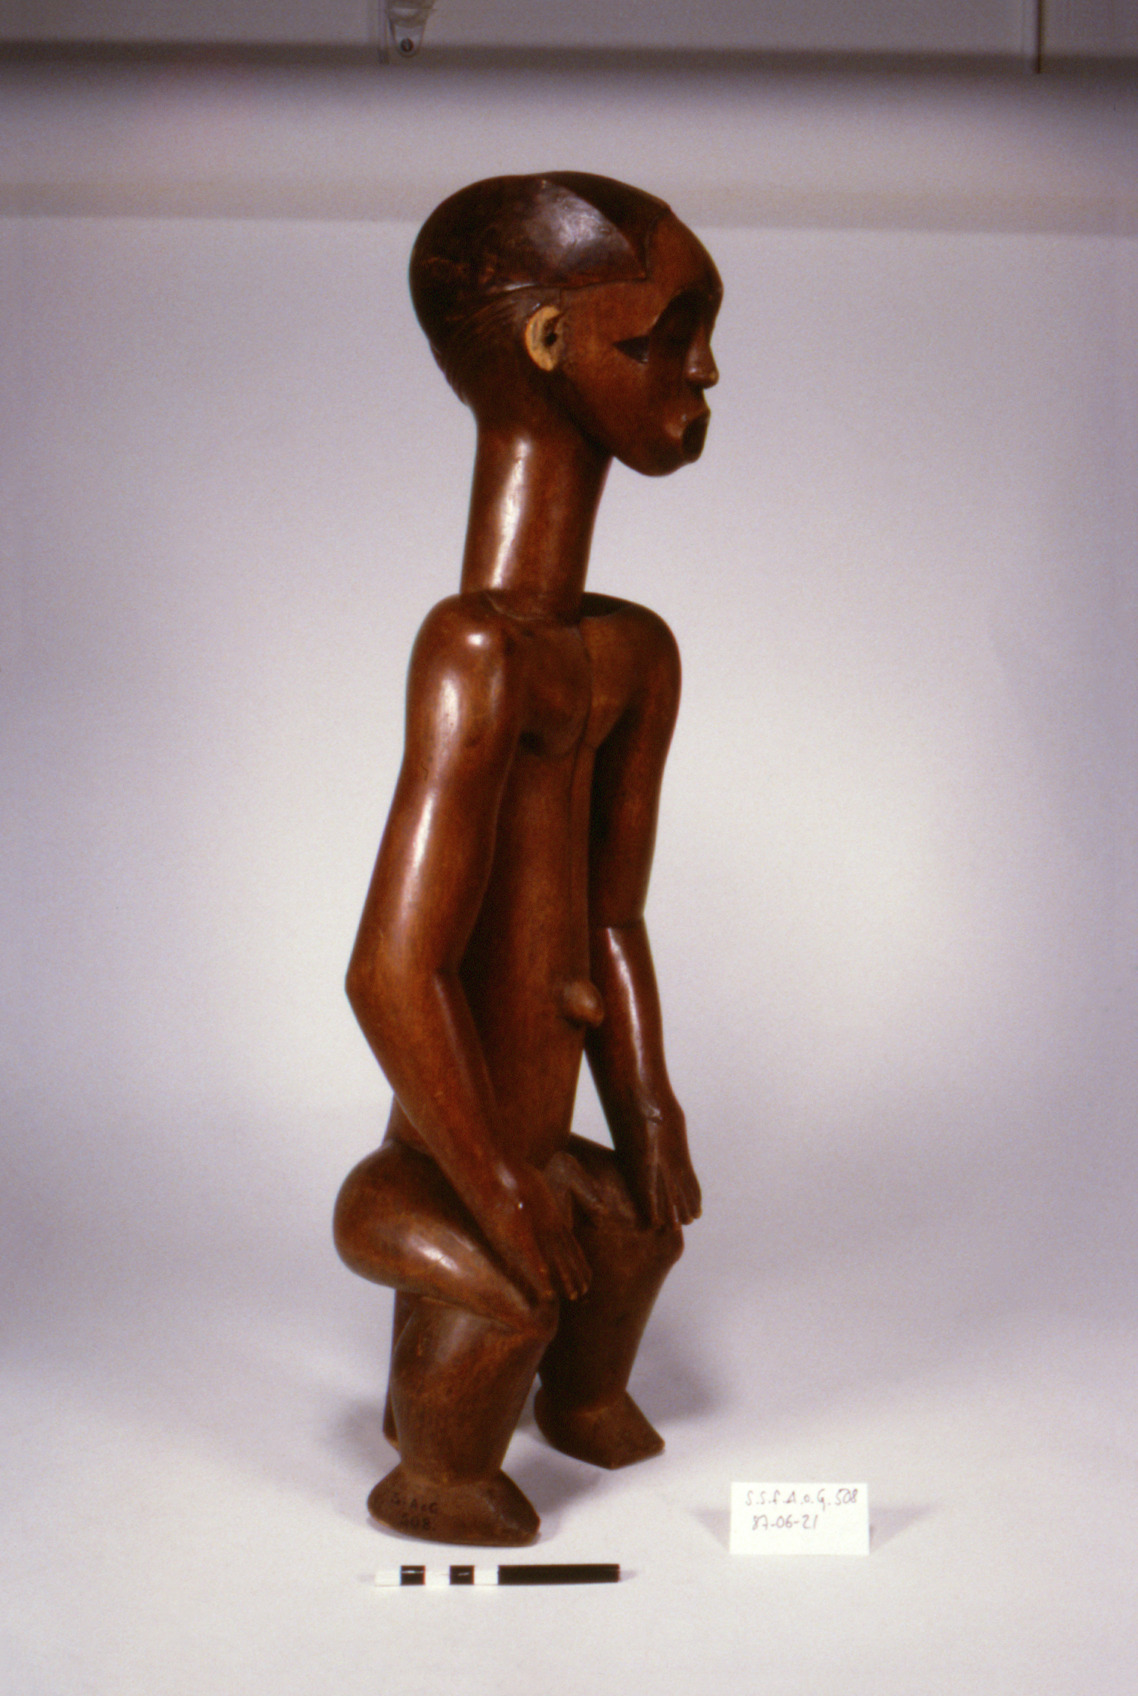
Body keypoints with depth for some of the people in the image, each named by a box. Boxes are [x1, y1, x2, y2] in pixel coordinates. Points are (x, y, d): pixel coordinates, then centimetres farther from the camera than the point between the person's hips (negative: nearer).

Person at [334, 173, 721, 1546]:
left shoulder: (629, 655, 4)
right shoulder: (484, 655, -27)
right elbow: (395, 979, -29)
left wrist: (646, 1117, 11)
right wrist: (508, 1199, -18)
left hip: (529, 1160, 9)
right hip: (451, 1178, -9)